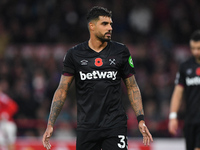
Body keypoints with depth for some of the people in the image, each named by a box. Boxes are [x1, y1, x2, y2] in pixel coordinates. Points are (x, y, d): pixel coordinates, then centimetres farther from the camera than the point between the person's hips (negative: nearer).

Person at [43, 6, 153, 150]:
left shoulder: (121, 52, 5)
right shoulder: (74, 54, 3)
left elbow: (132, 87, 11)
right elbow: (62, 90, 5)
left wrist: (141, 119, 1)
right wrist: (50, 124, -1)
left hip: (115, 125, 0)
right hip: (86, 126, 0)